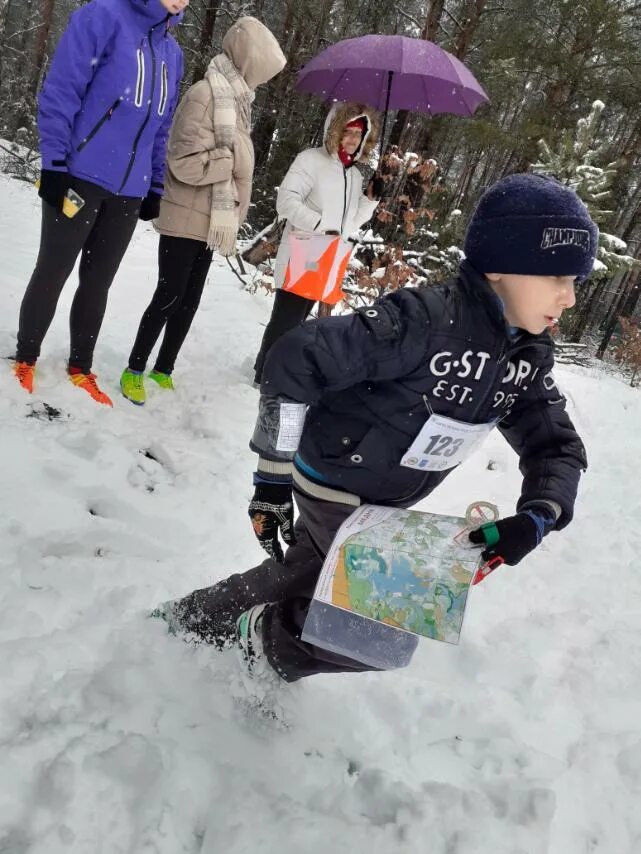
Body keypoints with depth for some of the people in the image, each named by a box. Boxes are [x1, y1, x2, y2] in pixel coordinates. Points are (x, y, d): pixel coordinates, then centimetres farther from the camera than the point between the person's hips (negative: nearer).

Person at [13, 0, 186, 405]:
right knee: (53, 273, 5)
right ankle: (25, 361, 21)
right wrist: (55, 163, -16)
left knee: (98, 283, 12)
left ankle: (80, 368, 25)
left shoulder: (173, 53, 13)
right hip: (81, 177, -5)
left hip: (129, 192, 6)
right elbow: (60, 91, -11)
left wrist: (155, 186, 14)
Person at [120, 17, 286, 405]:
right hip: (187, 220, -8)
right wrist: (237, 158, -16)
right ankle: (134, 370, 15)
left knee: (190, 300, 11)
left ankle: (163, 371, 24)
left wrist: (232, 213, 7)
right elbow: (186, 164, -22)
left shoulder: (237, 98, 11)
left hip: (211, 223, 8)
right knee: (169, 297, -1)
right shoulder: (205, 95, -16)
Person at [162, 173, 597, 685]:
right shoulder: (425, 319, -30)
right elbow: (296, 360, -32)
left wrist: (536, 519, -22)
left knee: (300, 578, 25)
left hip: (384, 504, 8)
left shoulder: (529, 357, -6)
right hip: (334, 486, -8)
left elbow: (559, 446, -1)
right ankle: (263, 646, 18)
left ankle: (193, 620, 50)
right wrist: (274, 475, -25)